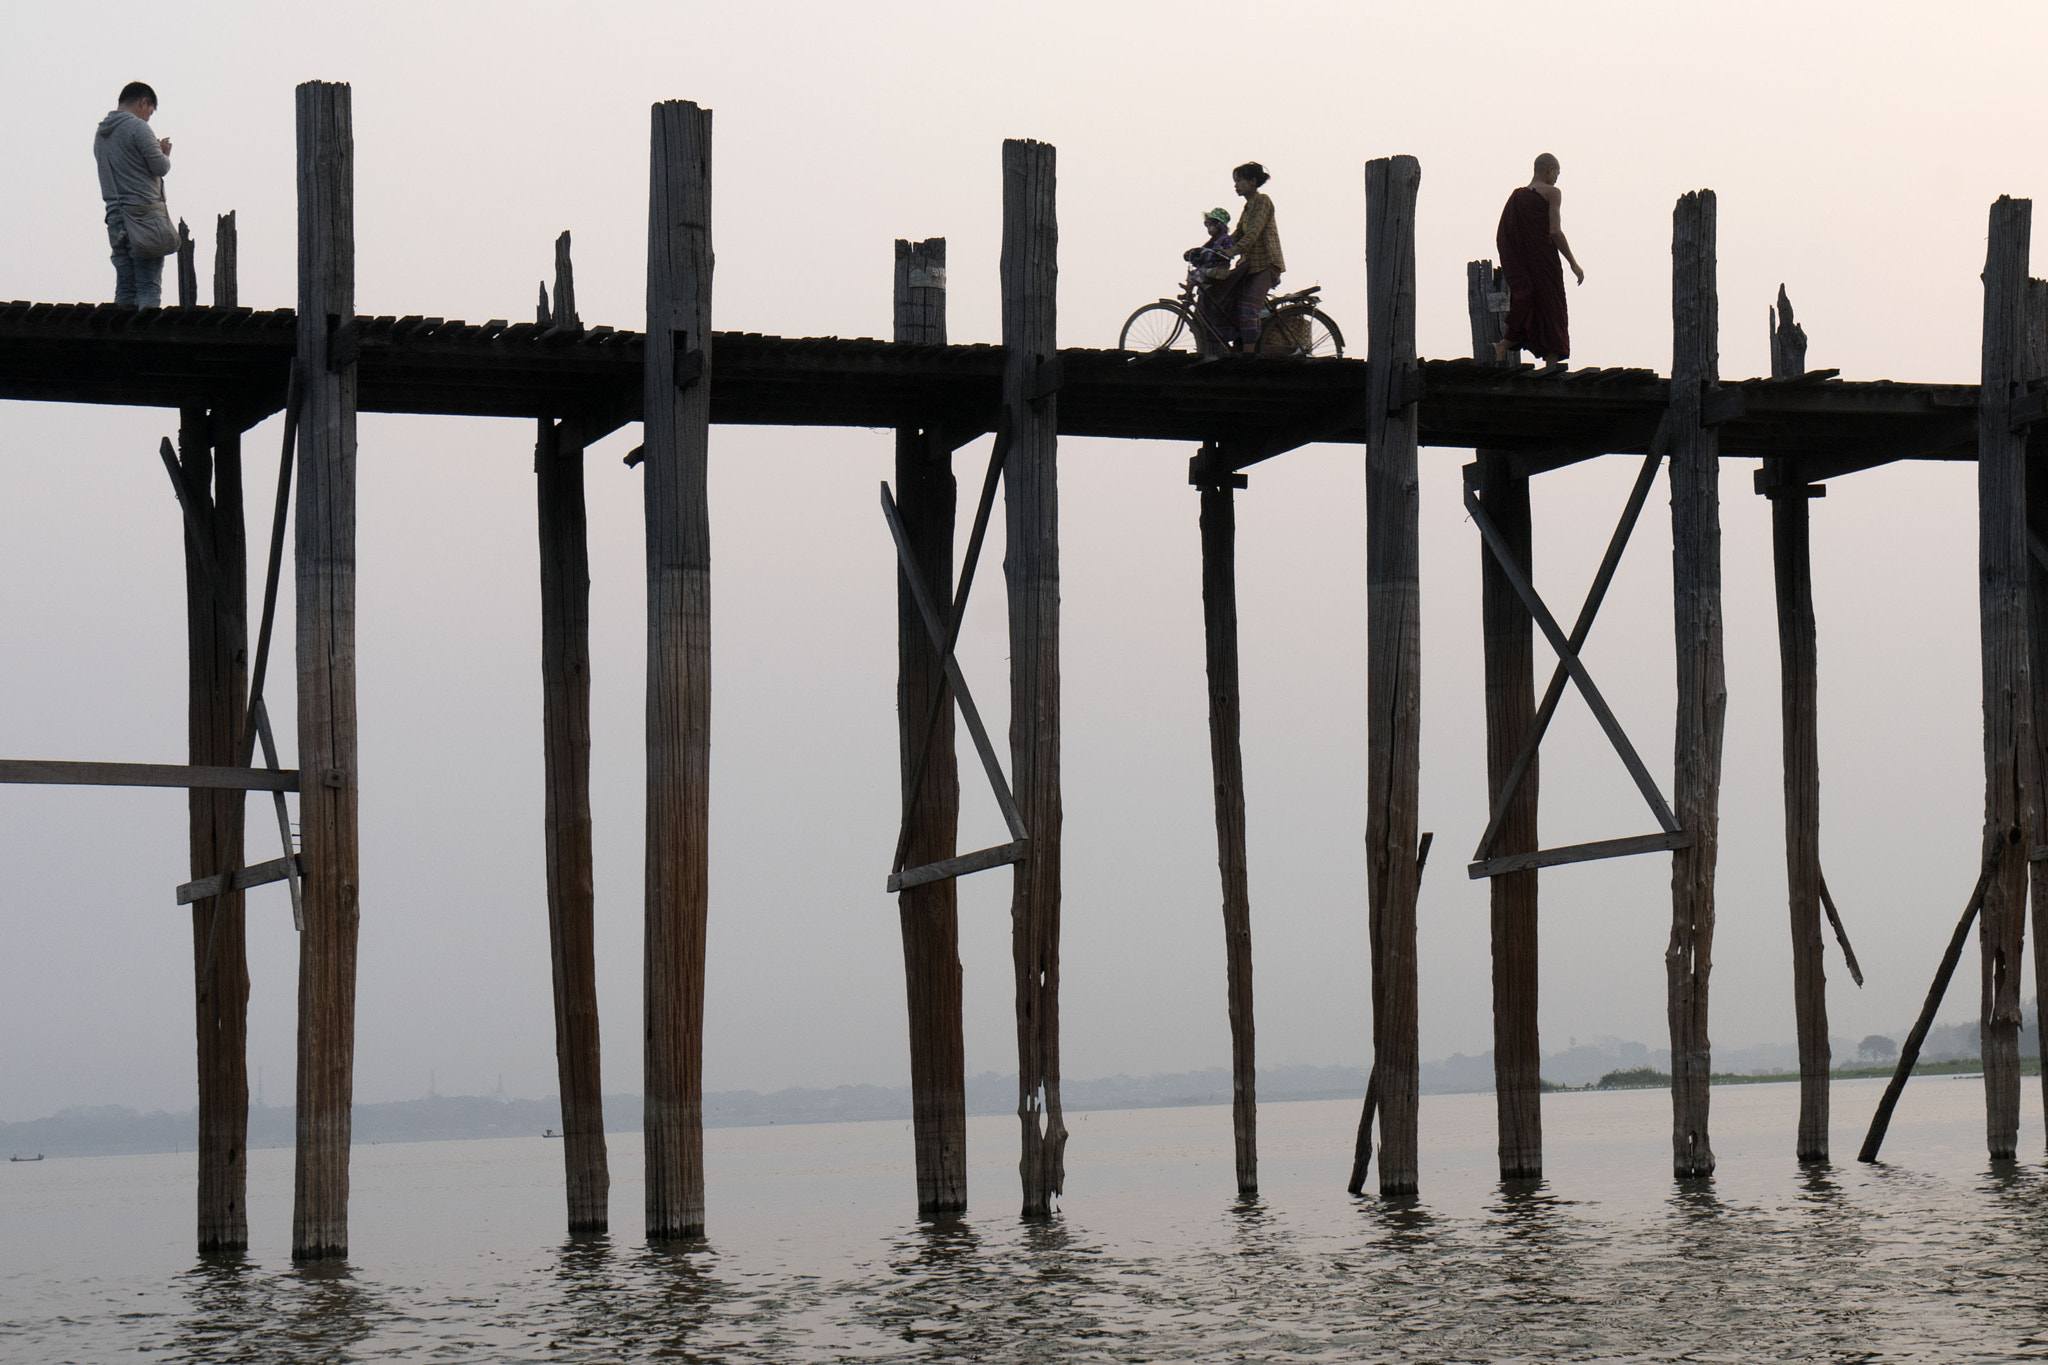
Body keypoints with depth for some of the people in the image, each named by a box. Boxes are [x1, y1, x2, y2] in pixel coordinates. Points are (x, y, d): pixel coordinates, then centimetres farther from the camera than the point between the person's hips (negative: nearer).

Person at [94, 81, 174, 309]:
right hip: (145, 213, -7)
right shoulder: (137, 127, -7)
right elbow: (160, 167, -10)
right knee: (149, 287, -9)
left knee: (124, 288, 7)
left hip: (116, 216, 7)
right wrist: (165, 153, 12)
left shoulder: (101, 133, 18)